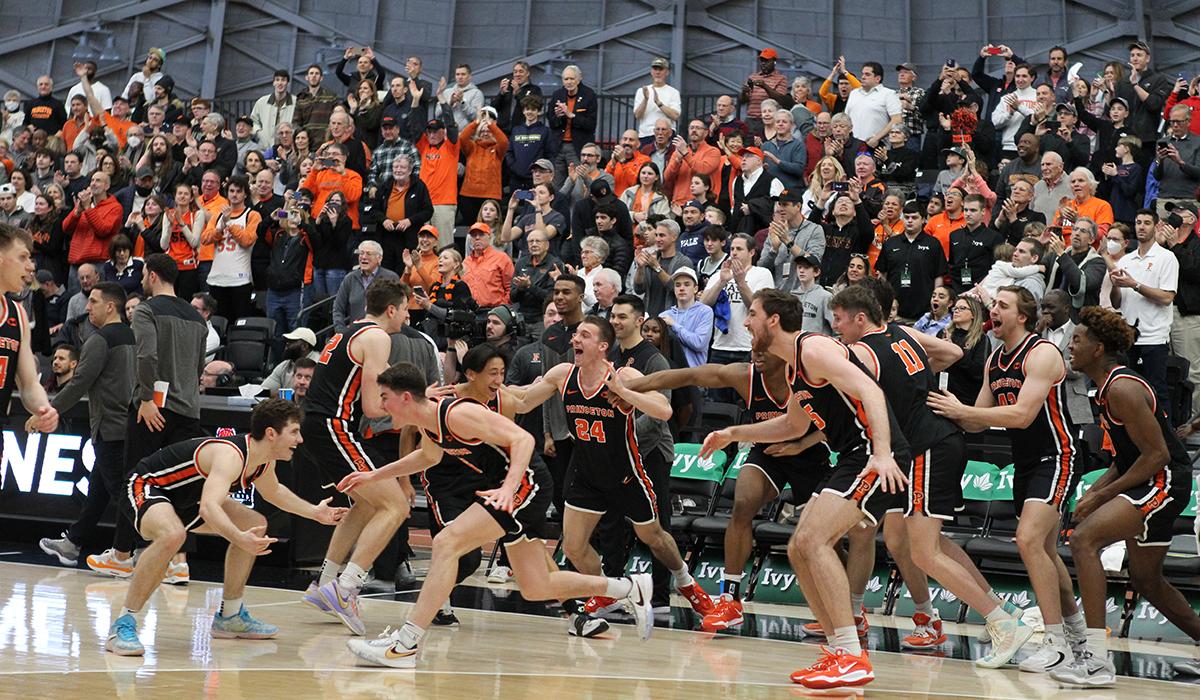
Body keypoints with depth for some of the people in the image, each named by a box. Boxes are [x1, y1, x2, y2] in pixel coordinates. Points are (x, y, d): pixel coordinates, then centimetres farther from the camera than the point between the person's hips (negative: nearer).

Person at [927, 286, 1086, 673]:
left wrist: (960, 409, -26)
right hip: (1025, 463, 9)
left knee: (1029, 540, -23)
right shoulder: (994, 360, 9)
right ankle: (1074, 625, 39)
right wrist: (951, 412, -8)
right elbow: (979, 421, 12)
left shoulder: (1042, 353, -16)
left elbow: (1022, 415, -27)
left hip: (1054, 458, -9)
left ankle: (1057, 644, -17)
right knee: (1044, 550, 19)